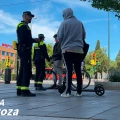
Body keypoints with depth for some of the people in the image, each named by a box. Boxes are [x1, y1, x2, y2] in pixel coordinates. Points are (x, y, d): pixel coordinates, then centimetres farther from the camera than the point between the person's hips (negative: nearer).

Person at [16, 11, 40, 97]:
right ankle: (25, 90, -17)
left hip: (23, 50, 11)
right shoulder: (23, 26, -8)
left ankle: (19, 90, 10)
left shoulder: (23, 26, 24)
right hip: (25, 50, -11)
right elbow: (24, 38, -21)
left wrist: (33, 40, 9)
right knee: (27, 70, -14)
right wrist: (35, 40, -11)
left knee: (22, 70, 9)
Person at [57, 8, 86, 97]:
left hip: (67, 49, -3)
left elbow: (60, 36, -4)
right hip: (79, 49, 3)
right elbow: (84, 36, 16)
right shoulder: (80, 23, 9)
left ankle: (68, 92, -7)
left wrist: (63, 43, 16)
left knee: (69, 70, -5)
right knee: (78, 71, 7)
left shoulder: (64, 23, -2)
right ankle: (79, 92, 10)